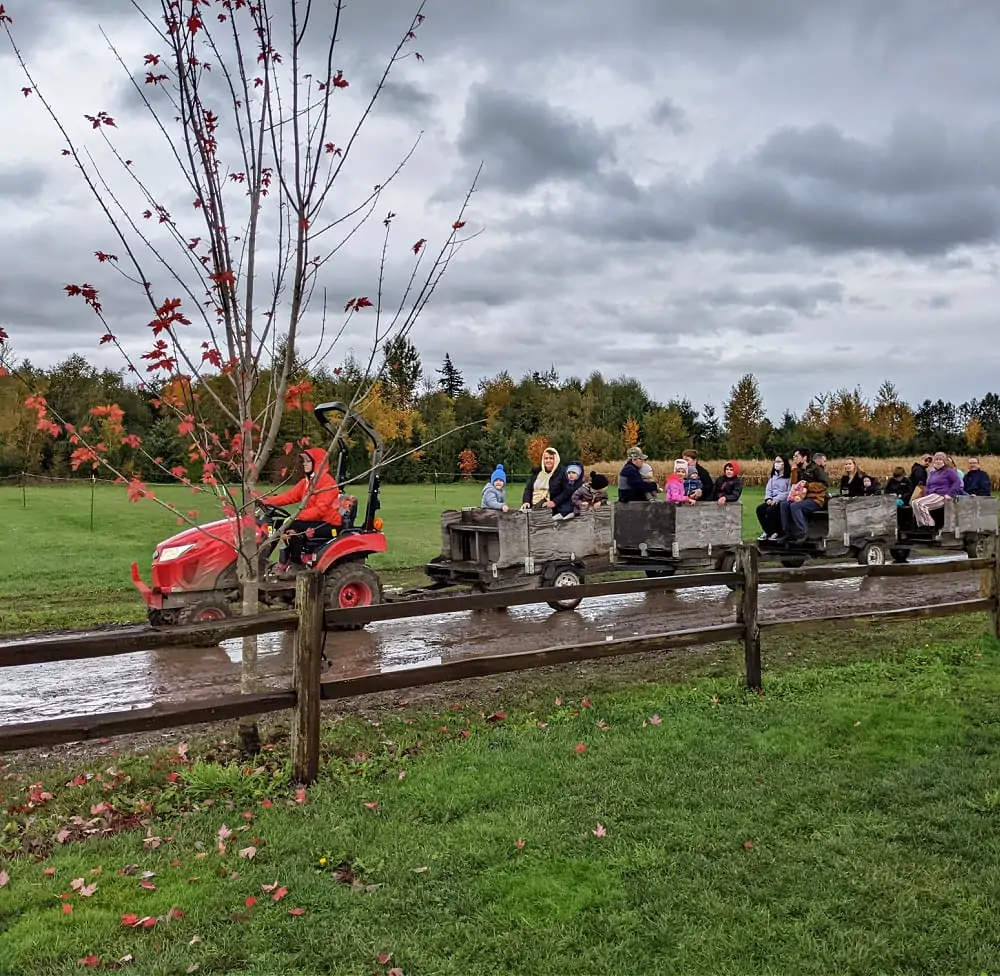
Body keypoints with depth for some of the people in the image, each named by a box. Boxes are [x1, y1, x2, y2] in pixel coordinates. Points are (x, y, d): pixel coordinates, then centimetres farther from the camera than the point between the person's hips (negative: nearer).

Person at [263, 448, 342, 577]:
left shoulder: (327, 481, -12)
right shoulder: (307, 481, 14)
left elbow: (320, 509, -23)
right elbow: (289, 496, 4)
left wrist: (297, 516, -31)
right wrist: (266, 501, -9)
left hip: (329, 525, -8)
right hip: (315, 521, 8)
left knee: (294, 526, -24)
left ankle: (296, 565, -13)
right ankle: (285, 562, -8)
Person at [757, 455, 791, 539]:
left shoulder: (789, 476, -4)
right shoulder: (773, 476, 19)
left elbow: (789, 492, -13)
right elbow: (768, 489, 13)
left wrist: (777, 499, -20)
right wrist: (768, 498, -6)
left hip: (783, 501, -7)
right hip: (772, 501, 7)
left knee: (771, 510, -32)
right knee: (760, 509, -19)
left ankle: (775, 532, -13)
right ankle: (767, 531, -4)